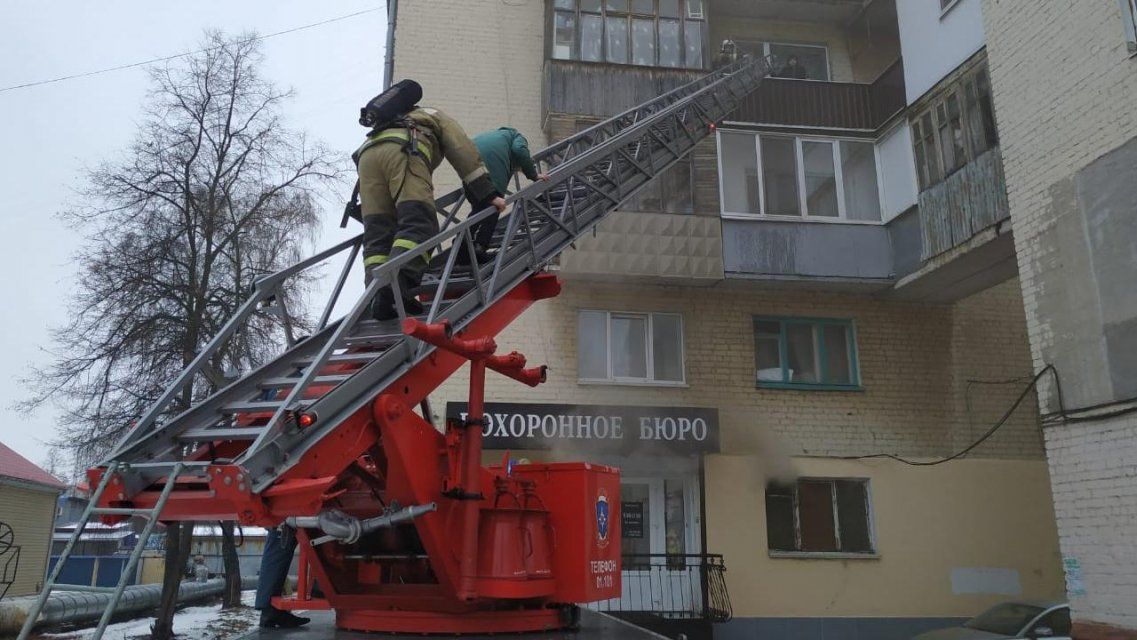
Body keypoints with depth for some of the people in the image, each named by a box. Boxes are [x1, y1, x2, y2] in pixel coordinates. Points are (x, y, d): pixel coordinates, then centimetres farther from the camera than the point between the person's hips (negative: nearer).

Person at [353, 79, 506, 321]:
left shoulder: (396, 121, 48)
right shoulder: (438, 118, 34)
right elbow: (465, 154, 18)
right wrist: (488, 194, 15)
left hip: (367, 153, 6)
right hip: (405, 150, -5)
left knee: (377, 234, -1)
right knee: (418, 223, -18)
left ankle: (379, 295, -21)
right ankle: (398, 283, -41)